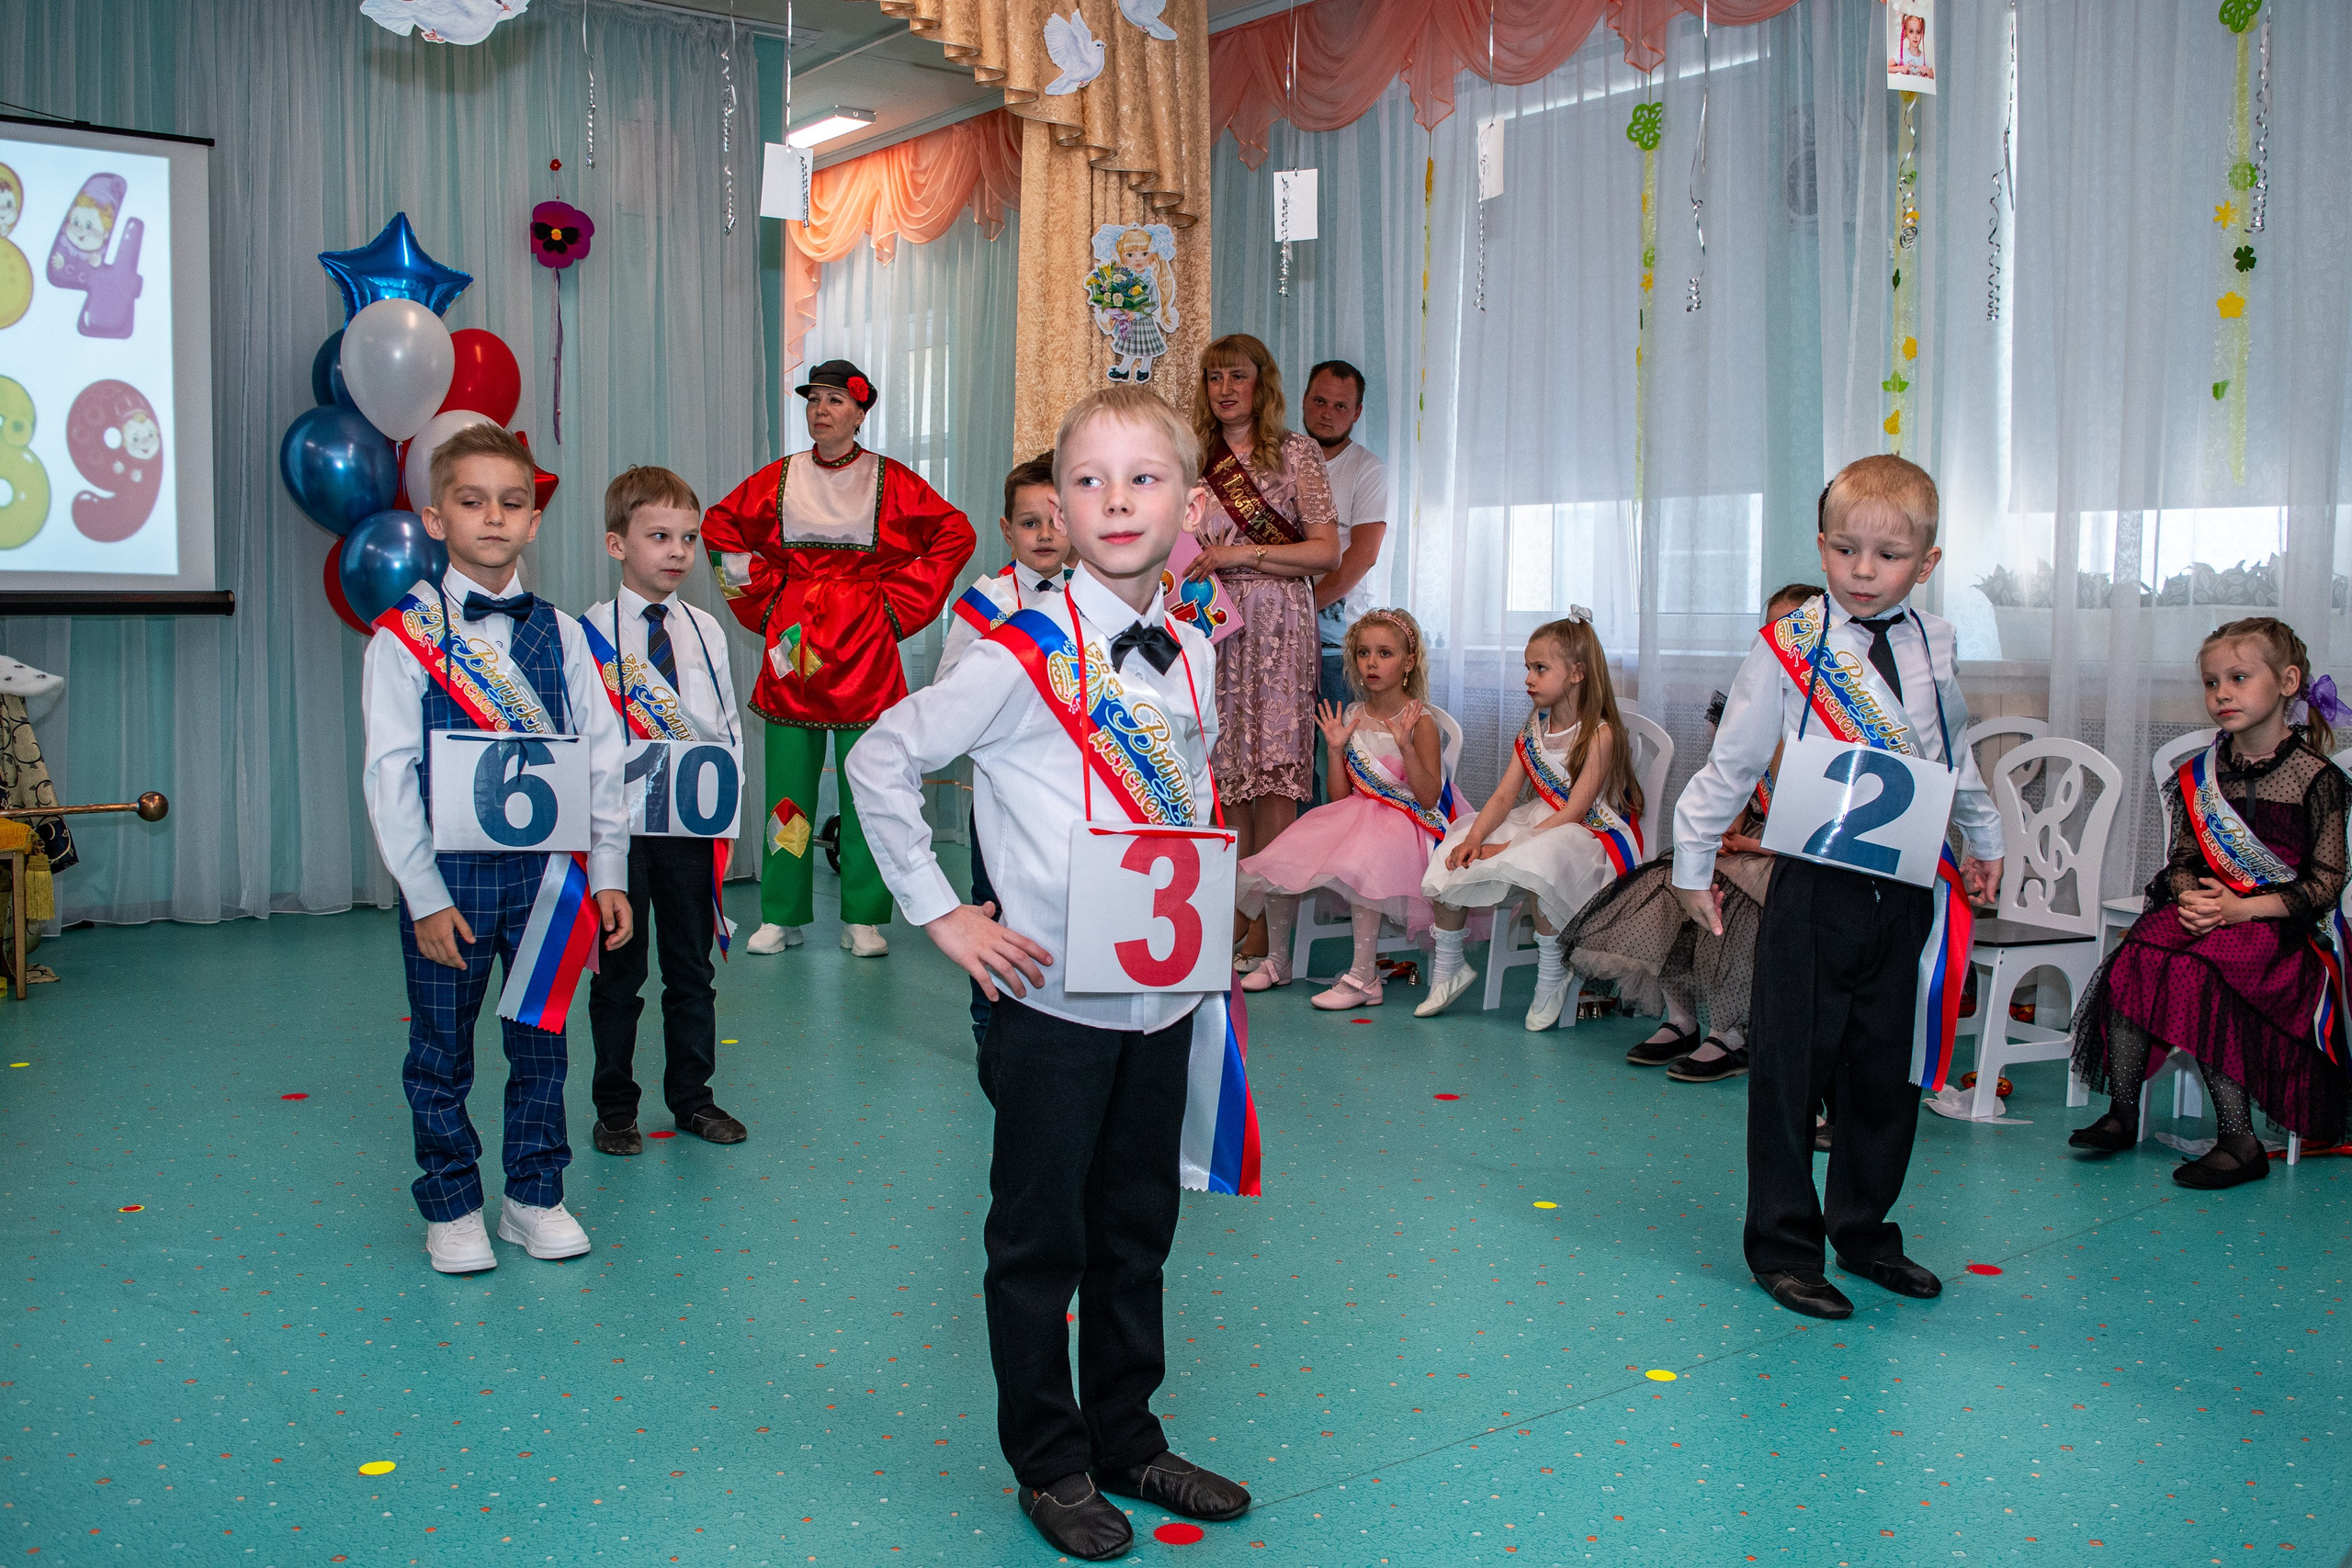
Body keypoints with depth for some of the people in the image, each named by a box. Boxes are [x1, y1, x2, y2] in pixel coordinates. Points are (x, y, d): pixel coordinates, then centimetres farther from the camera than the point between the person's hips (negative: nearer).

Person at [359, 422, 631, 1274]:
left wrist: (608, 875, 1)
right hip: (450, 873, -2)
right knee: (441, 1053, 8)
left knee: (540, 1043, 11)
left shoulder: (560, 634, 4)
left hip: (547, 868, 2)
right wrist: (426, 895, -10)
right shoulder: (403, 636, -4)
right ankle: (452, 1208, 25)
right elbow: (388, 775, -6)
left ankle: (534, 1197, 27)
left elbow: (602, 758, 5)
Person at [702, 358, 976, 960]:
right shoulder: (779, 478, 8)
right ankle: (782, 916, 13)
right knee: (787, 783, 3)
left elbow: (955, 535, 4)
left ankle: (864, 920, 8)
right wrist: (762, 599, 10)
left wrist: (900, 605, 2)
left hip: (863, 648, -2)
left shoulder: (891, 481, 2)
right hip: (793, 641, 2)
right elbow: (718, 528, 18)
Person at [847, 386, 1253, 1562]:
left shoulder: (1195, 660, 5)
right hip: (1053, 999, -5)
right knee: (1042, 1242, 8)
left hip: (1163, 995, 6)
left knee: (1138, 1232, 18)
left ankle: (1128, 1440, 35)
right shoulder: (1023, 658, -13)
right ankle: (1049, 1465, 26)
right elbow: (881, 760, -9)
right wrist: (939, 912, -9)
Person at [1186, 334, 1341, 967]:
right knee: (1230, 775, 3)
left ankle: (1267, 930, -4)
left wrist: (1237, 555, -10)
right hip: (1212, 623, 4)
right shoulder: (1196, 459, 15)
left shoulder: (1297, 452, 2)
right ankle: (1236, 916, 10)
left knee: (1275, 778, -8)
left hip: (1278, 623, -4)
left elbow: (1326, 551, -6)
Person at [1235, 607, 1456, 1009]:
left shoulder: (1421, 722, -6)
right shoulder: (1351, 717, 9)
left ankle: (1364, 977, -31)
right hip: (1355, 815, 6)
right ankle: (1277, 961, 7)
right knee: (1280, 861, -11)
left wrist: (1406, 747, -22)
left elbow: (1429, 798, -13)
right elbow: (1340, 796, 9)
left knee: (1361, 861, -37)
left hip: (1405, 823, -6)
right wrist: (1336, 748, -3)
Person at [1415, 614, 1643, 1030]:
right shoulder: (1533, 730, 9)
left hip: (1593, 836, -8)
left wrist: (1509, 847, -27)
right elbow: (1504, 796, 1)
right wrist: (1474, 837, -18)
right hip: (1538, 827, 8)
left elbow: (1572, 813, -21)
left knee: (1539, 860, -39)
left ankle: (1551, 976, -18)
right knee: (1456, 852, -8)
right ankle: (1447, 968, 6)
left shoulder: (1600, 734, -15)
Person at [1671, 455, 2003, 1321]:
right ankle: (1784, 1246, 15)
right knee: (1793, 1067, 2)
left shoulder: (1935, 645, 7)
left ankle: (1864, 1227, 29)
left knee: (1889, 1069, 12)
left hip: (1908, 889, 4)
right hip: (1817, 887, -4)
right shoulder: (1790, 646, -6)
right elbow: (1732, 762, -2)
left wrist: (1983, 841, 31)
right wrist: (1693, 862, 0)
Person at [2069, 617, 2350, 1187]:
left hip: (2282, 925, -5)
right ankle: (2122, 1113, -11)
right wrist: (2189, 896, -12)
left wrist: (2242, 908, -19)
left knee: (2195, 978, -30)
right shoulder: (2200, 774, 10)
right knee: (2132, 962, -23)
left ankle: (2239, 1141, -21)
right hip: (2205, 909, 5)